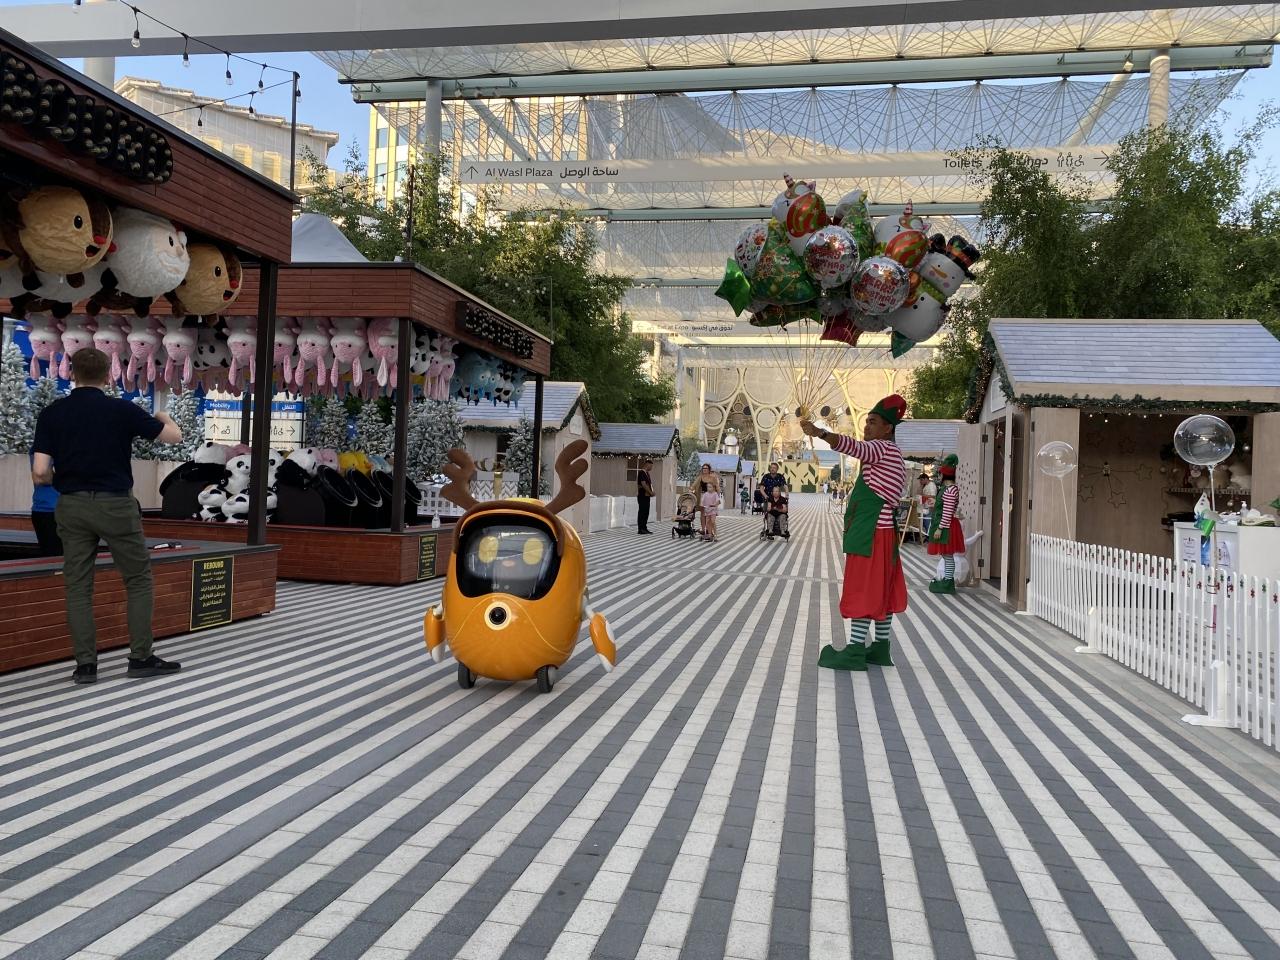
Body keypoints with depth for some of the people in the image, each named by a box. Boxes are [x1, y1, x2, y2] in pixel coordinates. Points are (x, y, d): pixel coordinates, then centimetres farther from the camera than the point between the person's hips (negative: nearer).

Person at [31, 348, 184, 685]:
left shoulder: (52, 413, -1)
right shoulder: (122, 409, -7)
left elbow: (40, 473, -7)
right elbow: (174, 436, 5)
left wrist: (61, 479, 16)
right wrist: (165, 418, 28)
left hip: (72, 506, 3)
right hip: (115, 504, -3)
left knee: (78, 587, 9)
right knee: (138, 580, 8)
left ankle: (85, 663, 9)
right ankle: (141, 658, 8)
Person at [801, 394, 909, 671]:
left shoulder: (880, 449, -11)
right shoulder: (895, 456, 21)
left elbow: (853, 446, -32)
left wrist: (820, 433, -47)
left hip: (871, 532, -10)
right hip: (883, 529, 11)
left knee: (862, 589, -9)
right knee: (881, 590, 12)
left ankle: (855, 651, -7)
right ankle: (880, 648, 19)